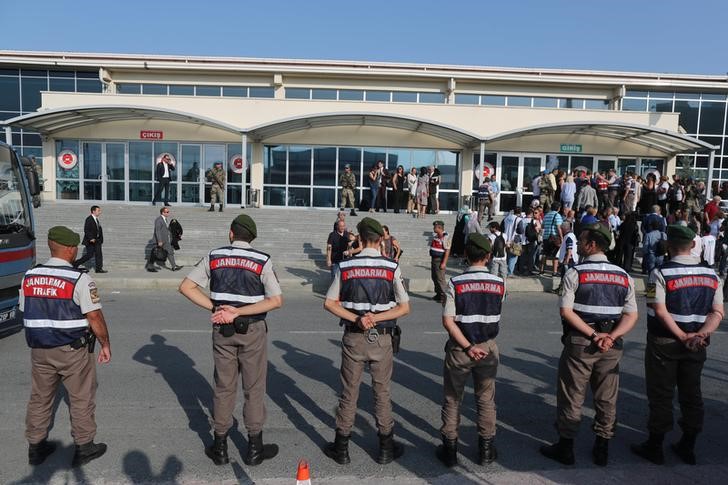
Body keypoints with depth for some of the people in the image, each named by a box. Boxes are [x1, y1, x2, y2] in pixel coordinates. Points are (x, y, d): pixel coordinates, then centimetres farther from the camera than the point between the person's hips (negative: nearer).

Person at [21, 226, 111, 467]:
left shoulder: (29, 276, 1)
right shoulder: (79, 278, -18)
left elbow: (26, 313, 11)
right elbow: (95, 317, -17)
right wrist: (105, 344, -5)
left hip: (39, 349, 6)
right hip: (73, 350, -5)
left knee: (40, 398, 19)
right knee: (81, 400, 9)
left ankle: (36, 447, 32)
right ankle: (84, 447, 19)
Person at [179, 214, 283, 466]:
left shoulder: (214, 256, 0)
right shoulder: (262, 261, -8)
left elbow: (186, 287, -1)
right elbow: (276, 300, -14)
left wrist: (215, 308, -7)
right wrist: (238, 312, -14)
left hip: (222, 330, 2)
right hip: (252, 330, -2)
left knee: (224, 387, 14)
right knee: (254, 389, 10)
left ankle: (220, 447, 25)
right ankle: (254, 448, 20)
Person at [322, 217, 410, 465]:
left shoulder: (345, 267, -4)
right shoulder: (392, 267, -7)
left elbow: (329, 303, -3)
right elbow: (404, 307, -7)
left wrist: (356, 319, -10)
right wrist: (376, 318, -11)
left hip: (353, 337, 1)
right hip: (382, 338, -1)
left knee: (349, 393, 12)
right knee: (382, 393, 13)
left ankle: (341, 448, 23)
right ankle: (386, 448, 25)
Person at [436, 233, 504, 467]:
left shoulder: (455, 283, -13)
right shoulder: (499, 283, -6)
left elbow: (448, 321, -18)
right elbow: (496, 315, 3)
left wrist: (468, 347, -14)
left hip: (459, 349, -1)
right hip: (488, 347, 2)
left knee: (452, 399, 14)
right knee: (486, 399, 17)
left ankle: (450, 450, 22)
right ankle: (486, 450, 27)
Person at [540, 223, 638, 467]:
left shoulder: (575, 273, -9)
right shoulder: (623, 276, 4)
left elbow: (566, 311, -16)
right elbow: (631, 316, -1)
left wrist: (593, 335, -14)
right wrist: (609, 337, -10)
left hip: (579, 343, -4)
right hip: (611, 346, 4)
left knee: (571, 397, 8)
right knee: (607, 399, 16)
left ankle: (565, 447, 18)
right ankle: (602, 449, 27)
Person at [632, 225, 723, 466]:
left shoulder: (661, 274, -15)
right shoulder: (712, 275, 2)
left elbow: (661, 312, -20)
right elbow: (717, 312, -3)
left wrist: (683, 337, -14)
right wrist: (701, 334, -13)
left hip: (664, 344, -5)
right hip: (697, 347, 5)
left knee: (661, 396, 6)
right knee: (692, 395, 16)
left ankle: (654, 447, 17)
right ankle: (688, 447, 28)